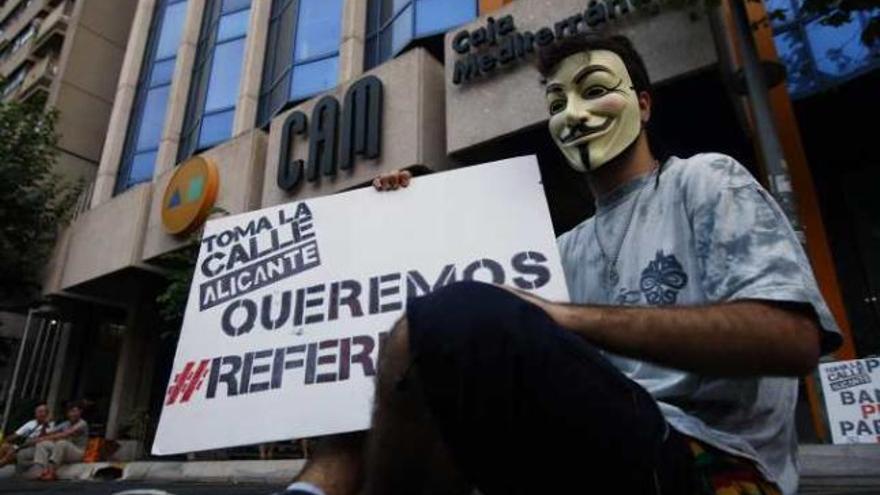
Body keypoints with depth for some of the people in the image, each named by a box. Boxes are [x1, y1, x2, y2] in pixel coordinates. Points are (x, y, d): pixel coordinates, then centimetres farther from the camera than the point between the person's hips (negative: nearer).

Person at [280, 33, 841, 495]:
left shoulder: (703, 179, 4)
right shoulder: (570, 248, 22)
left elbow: (792, 338, -14)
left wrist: (567, 319, -21)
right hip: (599, 450, 7)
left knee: (461, 317, -33)